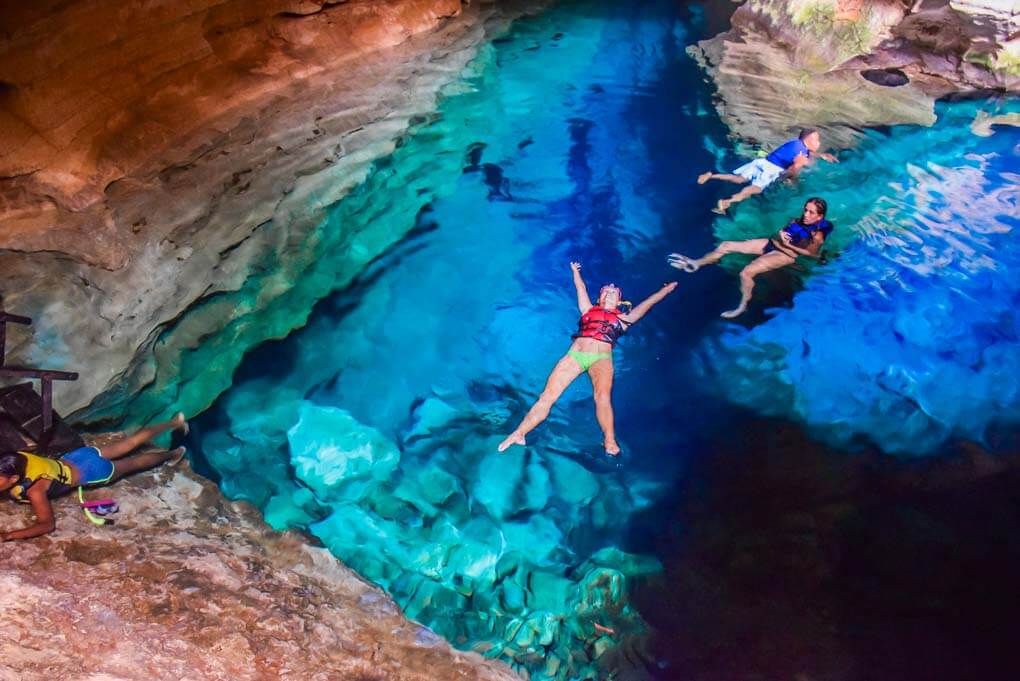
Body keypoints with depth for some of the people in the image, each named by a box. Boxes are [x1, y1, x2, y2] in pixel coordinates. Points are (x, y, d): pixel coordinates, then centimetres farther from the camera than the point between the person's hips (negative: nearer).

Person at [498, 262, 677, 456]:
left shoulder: (622, 319, 24)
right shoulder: (589, 310, 27)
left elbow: (648, 302, 31)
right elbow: (580, 287, 38)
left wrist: (666, 288, 39)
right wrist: (575, 270, 53)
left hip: (601, 359, -1)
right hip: (574, 354, 1)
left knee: (602, 396, -30)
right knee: (548, 395, -11)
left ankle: (610, 442, -26)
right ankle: (519, 434, -10)